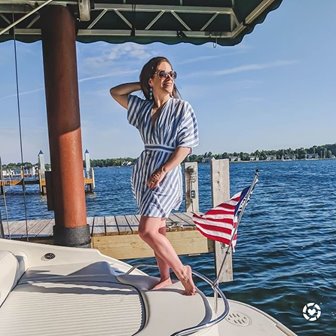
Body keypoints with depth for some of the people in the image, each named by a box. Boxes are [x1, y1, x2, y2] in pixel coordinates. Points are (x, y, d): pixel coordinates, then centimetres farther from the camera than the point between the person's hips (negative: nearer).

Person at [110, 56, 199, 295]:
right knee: (157, 229, 11)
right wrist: (142, 85, 12)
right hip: (143, 171, 6)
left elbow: (185, 146, -8)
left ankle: (182, 271, 4)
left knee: (147, 231, -14)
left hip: (167, 173, -6)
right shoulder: (143, 107, 11)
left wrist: (162, 172, -16)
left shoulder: (182, 108, -2)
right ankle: (165, 277, 25)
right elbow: (115, 92, 20)